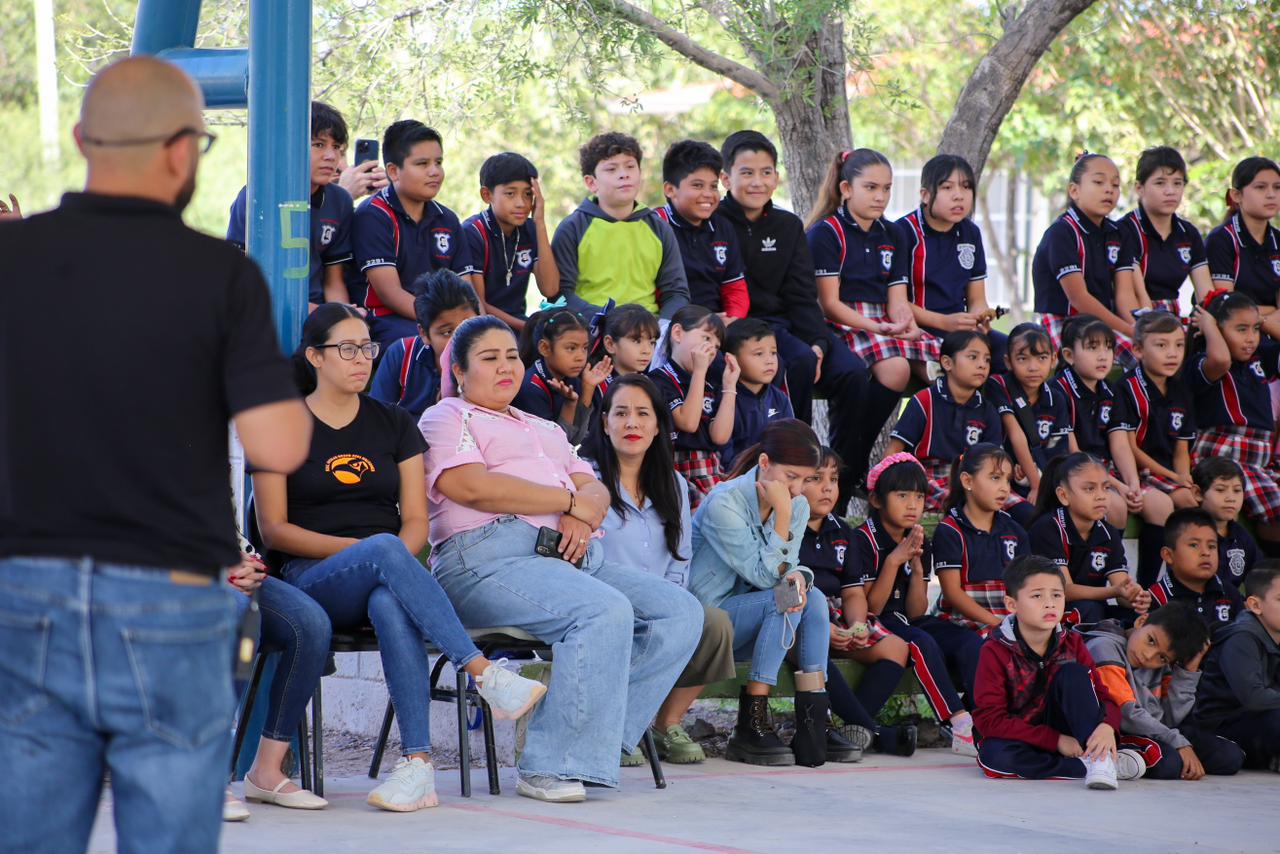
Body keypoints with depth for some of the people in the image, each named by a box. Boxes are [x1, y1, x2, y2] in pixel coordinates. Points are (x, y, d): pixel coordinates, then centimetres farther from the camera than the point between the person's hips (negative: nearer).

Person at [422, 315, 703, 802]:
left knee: (682, 611, -12)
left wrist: (584, 516, -6)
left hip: (573, 558, 8)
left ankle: (592, 738, -20)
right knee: (606, 610, -34)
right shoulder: (447, 418, 11)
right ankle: (550, 766, -32)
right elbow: (471, 485, -8)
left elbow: (595, 489, 21)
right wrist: (569, 500, -3)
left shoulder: (544, 430, 34)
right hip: (488, 558, -8)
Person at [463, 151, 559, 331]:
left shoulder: (529, 231, 7)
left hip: (518, 322, 6)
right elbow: (476, 305, -11)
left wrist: (540, 223, -8)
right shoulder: (472, 233, -10)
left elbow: (550, 289, -4)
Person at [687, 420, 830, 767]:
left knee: (812, 600, -19)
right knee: (783, 600, -28)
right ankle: (750, 723, -29)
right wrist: (782, 513, -26)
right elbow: (762, 574, -22)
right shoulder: (724, 503, -20)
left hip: (745, 616, 7)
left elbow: (783, 570, 1)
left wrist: (797, 576, -23)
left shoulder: (798, 507, 2)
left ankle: (814, 721, -24)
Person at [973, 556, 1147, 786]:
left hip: (1067, 734, 2)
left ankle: (1101, 759, -33)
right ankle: (1088, 766, -32)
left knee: (1072, 672, -21)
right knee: (995, 756, -38)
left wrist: (1107, 726, -33)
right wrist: (1056, 741, -23)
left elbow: (1105, 697, -6)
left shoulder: (1072, 644, -1)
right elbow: (990, 719, -18)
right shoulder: (996, 651, -12)